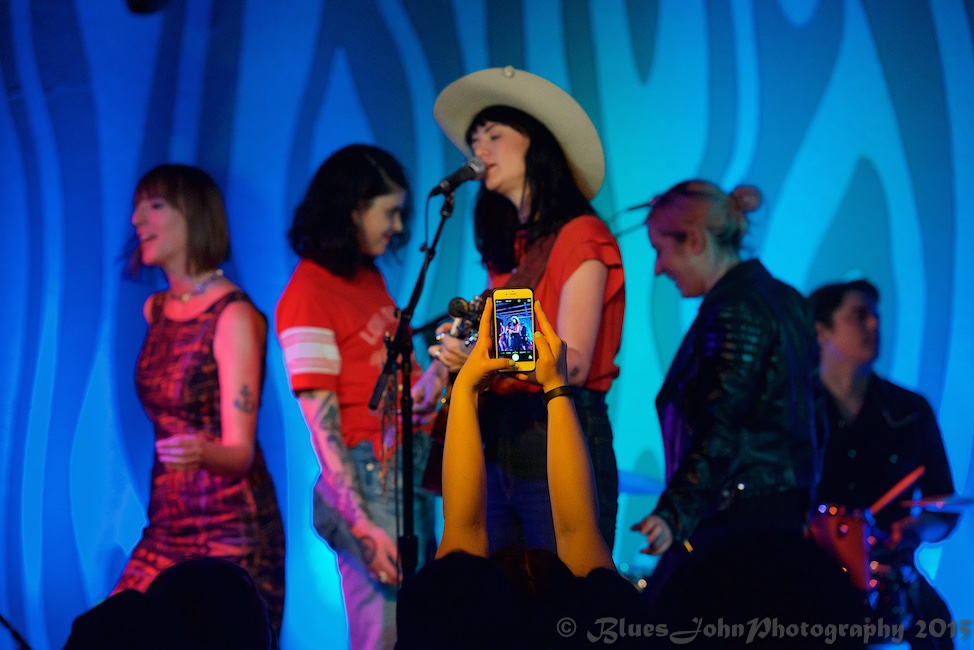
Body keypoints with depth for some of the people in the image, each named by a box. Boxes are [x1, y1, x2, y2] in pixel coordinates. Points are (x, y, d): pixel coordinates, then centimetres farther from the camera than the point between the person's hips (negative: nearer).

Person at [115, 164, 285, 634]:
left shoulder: (234, 317, -11)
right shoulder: (155, 310, 11)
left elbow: (240, 452, -18)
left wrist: (202, 452, -36)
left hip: (229, 533, -7)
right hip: (167, 528, 7)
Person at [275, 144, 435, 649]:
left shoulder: (370, 276, 13)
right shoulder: (308, 294, -9)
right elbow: (323, 427, -14)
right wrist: (362, 527, -19)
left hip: (411, 473, 7)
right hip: (367, 481, -7)